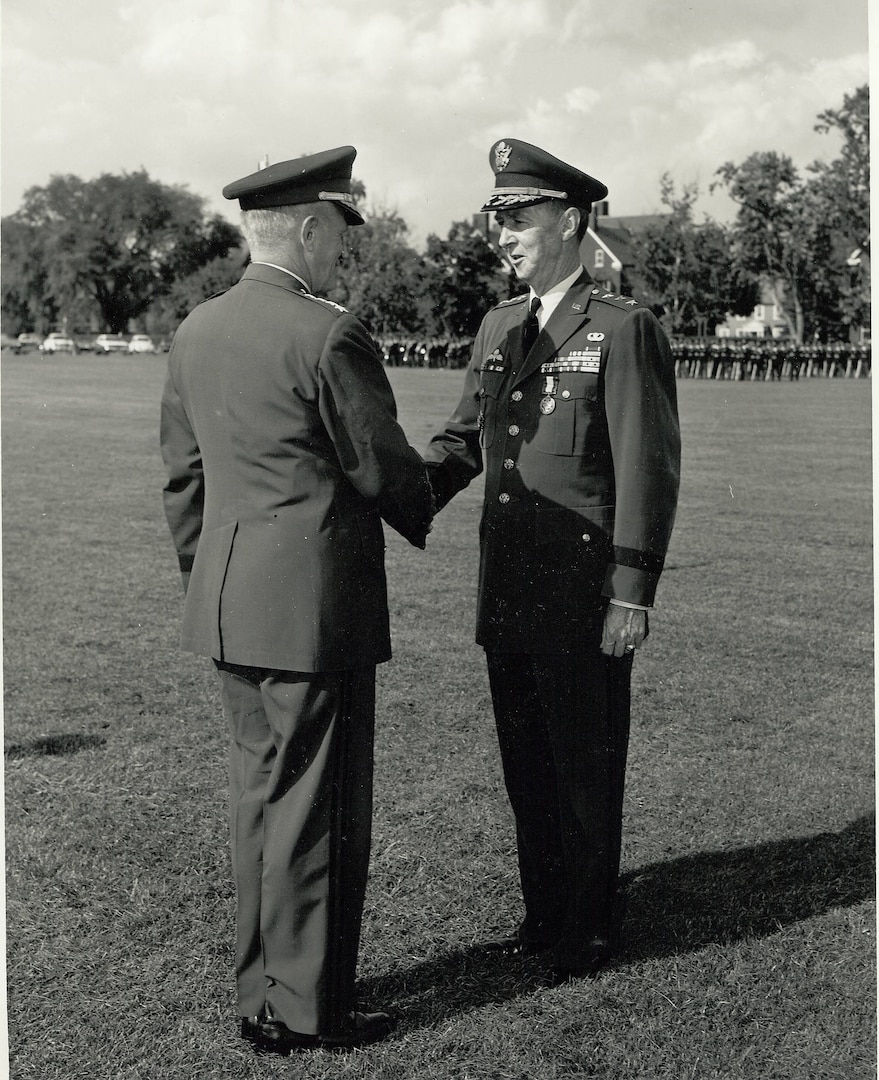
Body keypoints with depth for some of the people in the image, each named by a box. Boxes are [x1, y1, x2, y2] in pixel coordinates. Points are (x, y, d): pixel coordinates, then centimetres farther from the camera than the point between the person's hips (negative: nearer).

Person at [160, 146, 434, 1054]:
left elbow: (182, 474, 13)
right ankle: (306, 1008, 16)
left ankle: (261, 995, 28)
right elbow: (383, 465, -9)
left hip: (228, 599, 8)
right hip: (314, 604, -8)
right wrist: (420, 520, 12)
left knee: (257, 792, 16)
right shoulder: (328, 337, -16)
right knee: (317, 806, 4)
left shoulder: (196, 332, 8)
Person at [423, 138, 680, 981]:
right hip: (507, 593, 7)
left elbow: (648, 468, -13)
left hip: (584, 598, -6)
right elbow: (462, 437, 14)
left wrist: (633, 595, -16)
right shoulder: (498, 328, 11)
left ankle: (589, 931, 24)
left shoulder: (624, 329, -9)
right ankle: (543, 913, 32)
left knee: (587, 769, 7)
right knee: (526, 766, 16)